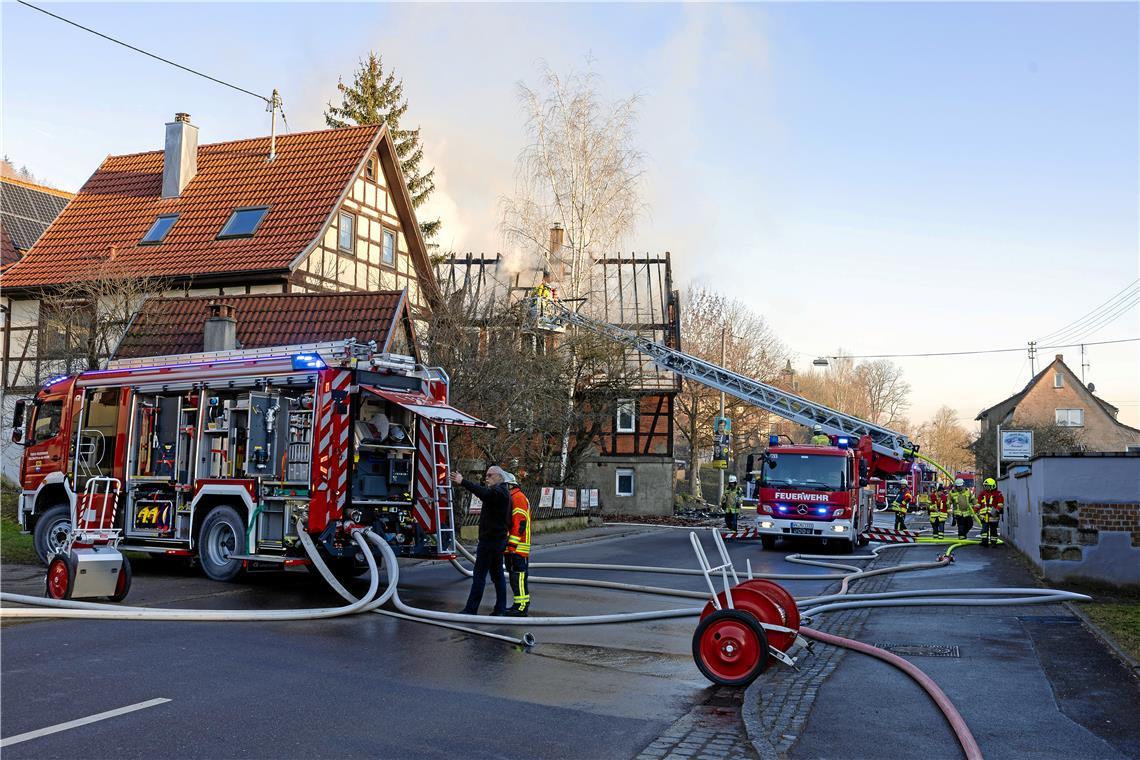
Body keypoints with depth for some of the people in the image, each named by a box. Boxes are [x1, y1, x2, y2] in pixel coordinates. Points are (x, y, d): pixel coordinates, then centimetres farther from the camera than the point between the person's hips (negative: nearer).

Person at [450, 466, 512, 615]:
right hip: (499, 540, 10)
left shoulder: (498, 491, -16)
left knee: (479, 575, -7)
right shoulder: (504, 491, 18)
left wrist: (463, 482, -41)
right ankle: (501, 609, 14)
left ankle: (471, 610, -5)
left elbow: (483, 493, -35)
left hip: (489, 540, -10)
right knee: (497, 575, 12)